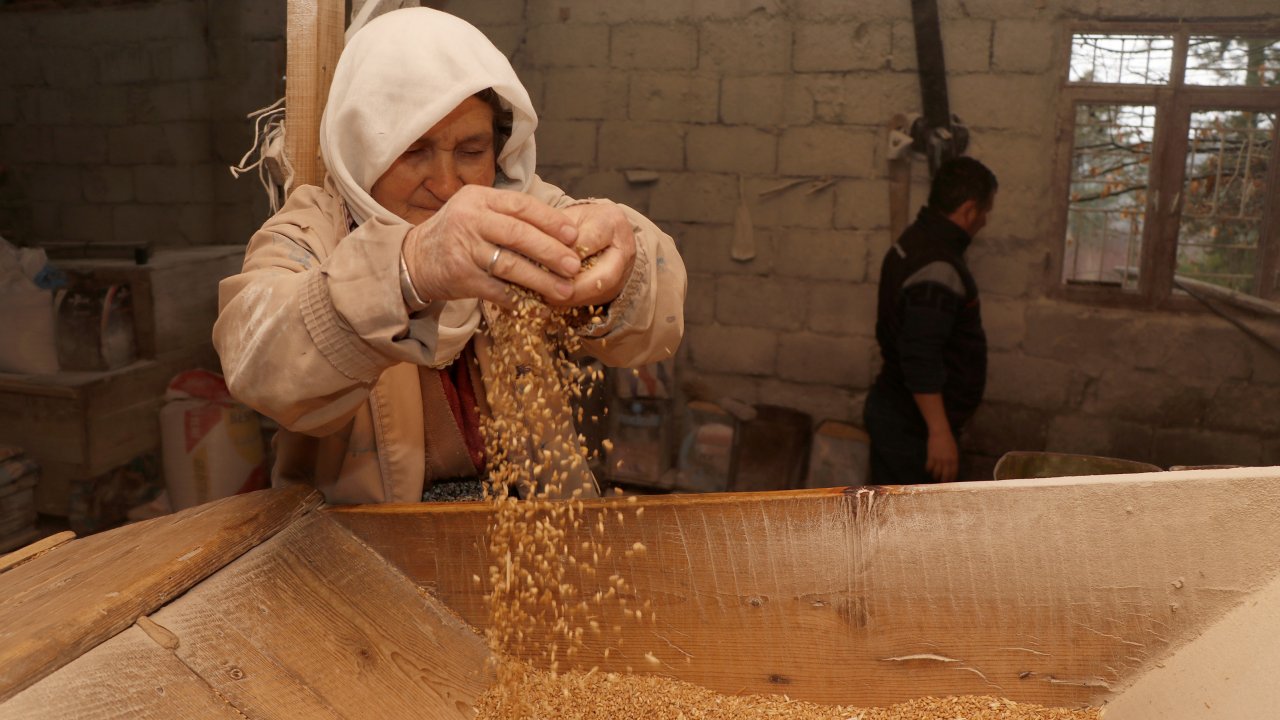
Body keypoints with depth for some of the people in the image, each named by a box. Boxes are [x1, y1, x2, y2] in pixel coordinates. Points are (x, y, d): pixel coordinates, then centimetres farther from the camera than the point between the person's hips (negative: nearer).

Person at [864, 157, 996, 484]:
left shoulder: (913, 241, 10)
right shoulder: (938, 269, -22)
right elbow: (921, 359, -27)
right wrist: (939, 432, -24)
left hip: (892, 408, 10)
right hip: (912, 424, -10)